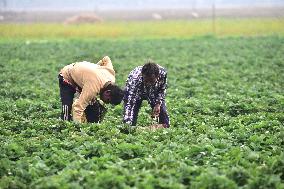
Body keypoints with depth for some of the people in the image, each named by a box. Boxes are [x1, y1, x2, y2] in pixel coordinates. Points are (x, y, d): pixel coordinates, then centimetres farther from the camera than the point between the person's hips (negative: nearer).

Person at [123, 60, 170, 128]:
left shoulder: (162, 73, -36)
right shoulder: (134, 78, -45)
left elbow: (162, 89, -11)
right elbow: (129, 103, -47)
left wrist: (158, 104, -21)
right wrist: (127, 124, -55)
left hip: (154, 93, 3)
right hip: (136, 93, -2)